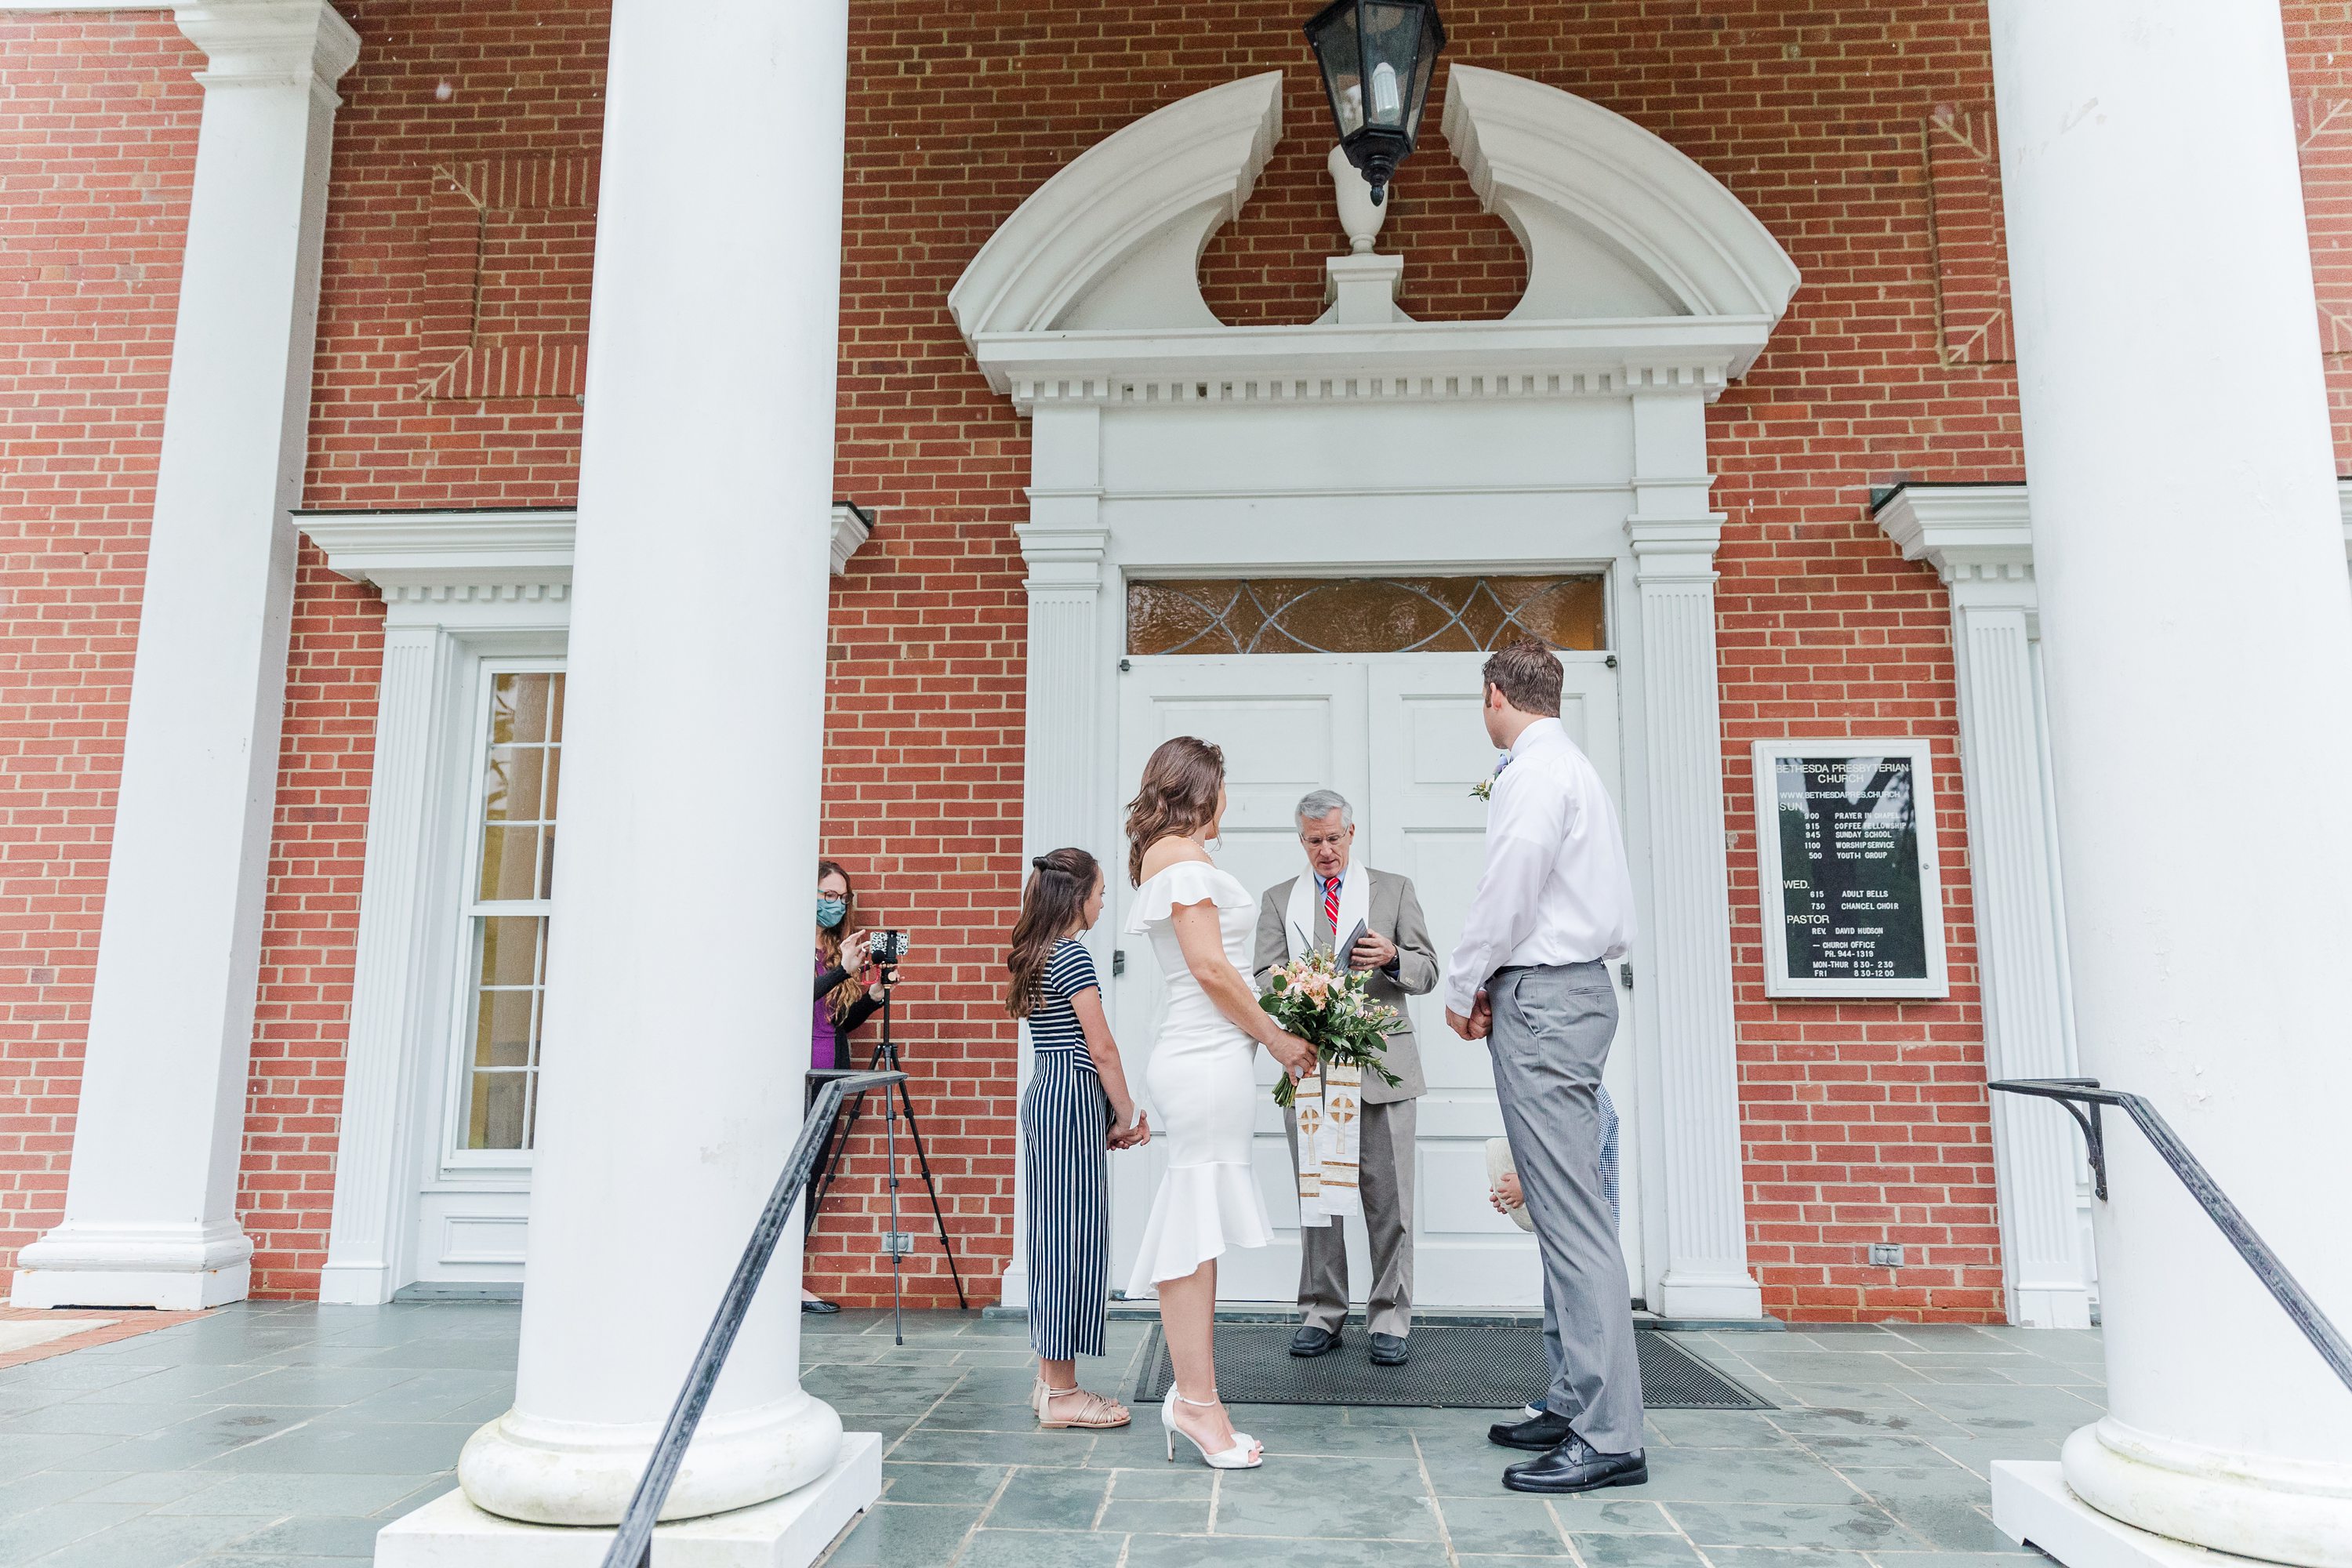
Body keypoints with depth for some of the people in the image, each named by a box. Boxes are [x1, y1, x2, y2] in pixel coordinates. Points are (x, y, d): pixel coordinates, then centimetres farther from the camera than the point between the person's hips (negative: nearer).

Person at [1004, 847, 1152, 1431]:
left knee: (1056, 1237, 13)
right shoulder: (1074, 955, -12)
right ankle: (1062, 1394, 2)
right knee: (1075, 1237, -4)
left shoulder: (1034, 957, 15)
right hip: (1073, 1103, -10)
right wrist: (1127, 1116, 0)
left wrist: (1116, 1113, 14)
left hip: (1044, 1099, 10)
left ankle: (1052, 1381, 20)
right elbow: (1102, 1048, -11)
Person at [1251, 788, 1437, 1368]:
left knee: (1389, 1198, -1)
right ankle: (1321, 1315, 15)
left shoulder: (1394, 889, 12)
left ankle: (1390, 1320, 9)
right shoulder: (1279, 899, 14)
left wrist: (1391, 958, -14)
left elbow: (1427, 971, 8)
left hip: (1382, 1063, -1)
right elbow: (1264, 979, 6)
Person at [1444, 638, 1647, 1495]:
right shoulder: (1573, 768, 20)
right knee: (1564, 1208, 12)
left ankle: (1607, 1435, -7)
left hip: (1541, 997, -11)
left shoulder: (1535, 773, -11)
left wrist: (1462, 987, -4)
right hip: (1574, 984, 11)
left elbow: (1507, 890, -16)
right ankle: (1576, 1403, 20)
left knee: (1571, 1215, -10)